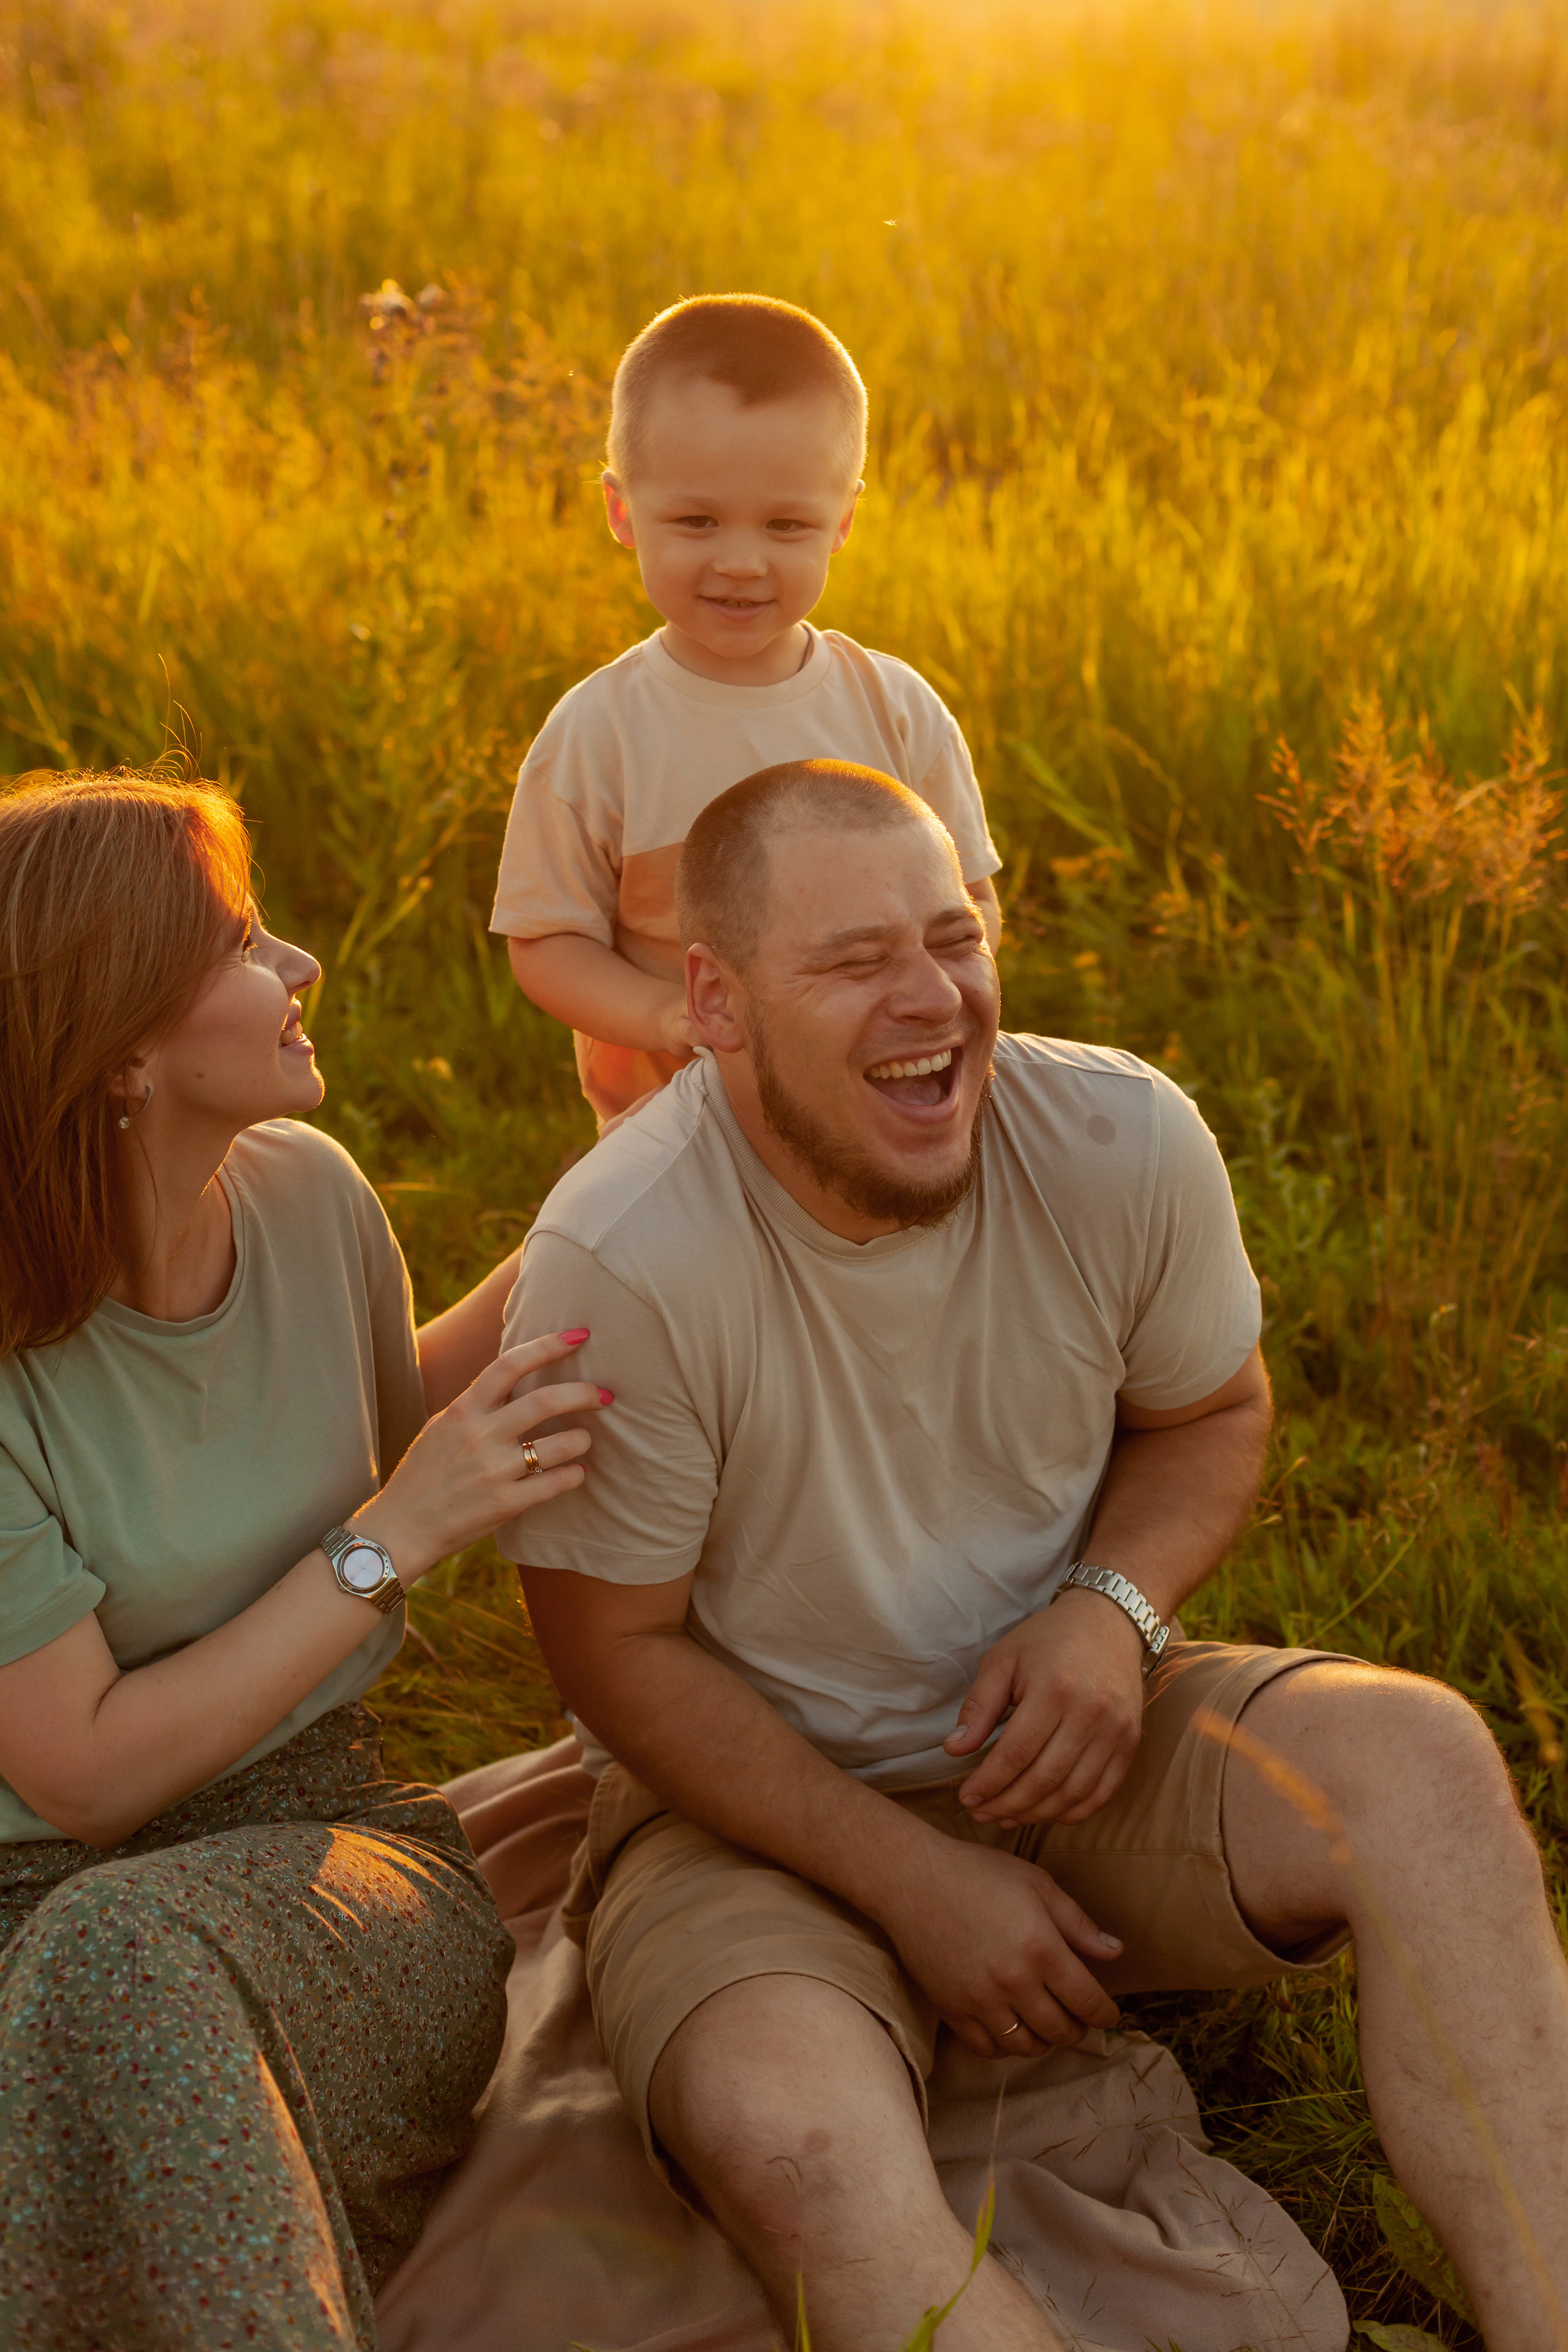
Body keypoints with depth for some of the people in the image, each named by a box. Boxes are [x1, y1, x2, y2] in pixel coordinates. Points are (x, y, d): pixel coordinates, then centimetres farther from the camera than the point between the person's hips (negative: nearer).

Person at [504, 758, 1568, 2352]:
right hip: (758, 1799, -3)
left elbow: (1213, 1413, 7)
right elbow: (617, 1649, -13)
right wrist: (912, 1881, -15)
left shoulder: (1126, 1143, -12)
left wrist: (1116, 1605, -15)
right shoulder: (618, 1263, -24)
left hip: (1060, 1746, 3)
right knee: (787, 2135, -35)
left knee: (1420, 1761, -24)